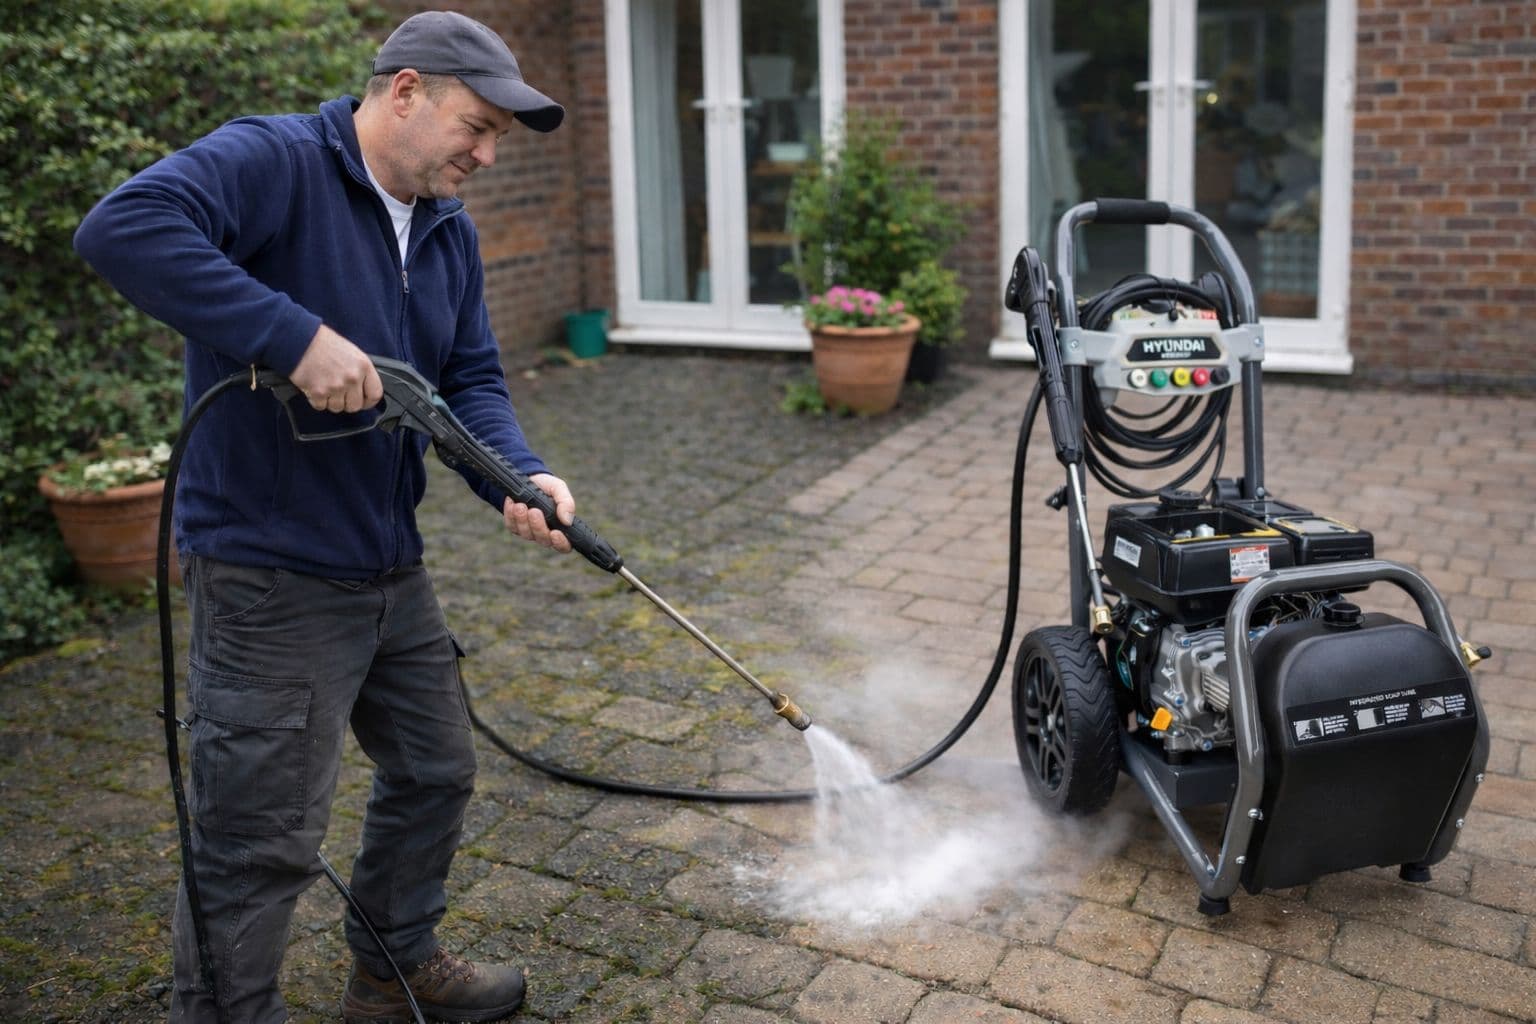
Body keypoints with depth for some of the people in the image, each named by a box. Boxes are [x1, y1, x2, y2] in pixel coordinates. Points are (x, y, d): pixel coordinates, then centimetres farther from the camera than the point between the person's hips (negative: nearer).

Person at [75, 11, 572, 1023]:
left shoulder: (450, 232, 11)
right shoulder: (272, 163, -15)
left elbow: (472, 382, 9)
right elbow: (123, 226, -32)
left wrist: (520, 477, -11)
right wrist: (296, 336, -35)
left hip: (392, 566, 9)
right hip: (273, 575, -9)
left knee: (435, 772, 22)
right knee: (262, 843, 0)